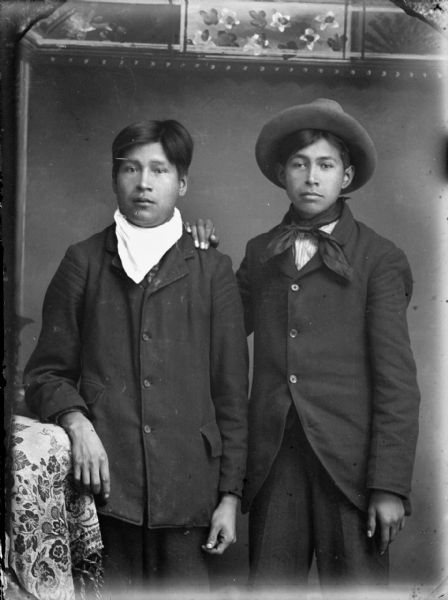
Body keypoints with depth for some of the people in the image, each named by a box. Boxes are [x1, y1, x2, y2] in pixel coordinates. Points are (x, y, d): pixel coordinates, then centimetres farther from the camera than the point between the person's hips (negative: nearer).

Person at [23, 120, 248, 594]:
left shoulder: (212, 271, 8)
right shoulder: (83, 262, 9)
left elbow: (231, 393, 7)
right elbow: (47, 371, 10)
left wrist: (230, 494, 3)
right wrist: (75, 421, -10)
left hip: (187, 488, 0)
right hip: (104, 483, 0)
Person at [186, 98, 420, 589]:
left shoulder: (380, 259, 1)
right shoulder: (259, 253, 13)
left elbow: (397, 380, -3)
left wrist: (390, 485, -9)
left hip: (349, 463, -3)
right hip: (272, 461, 3)